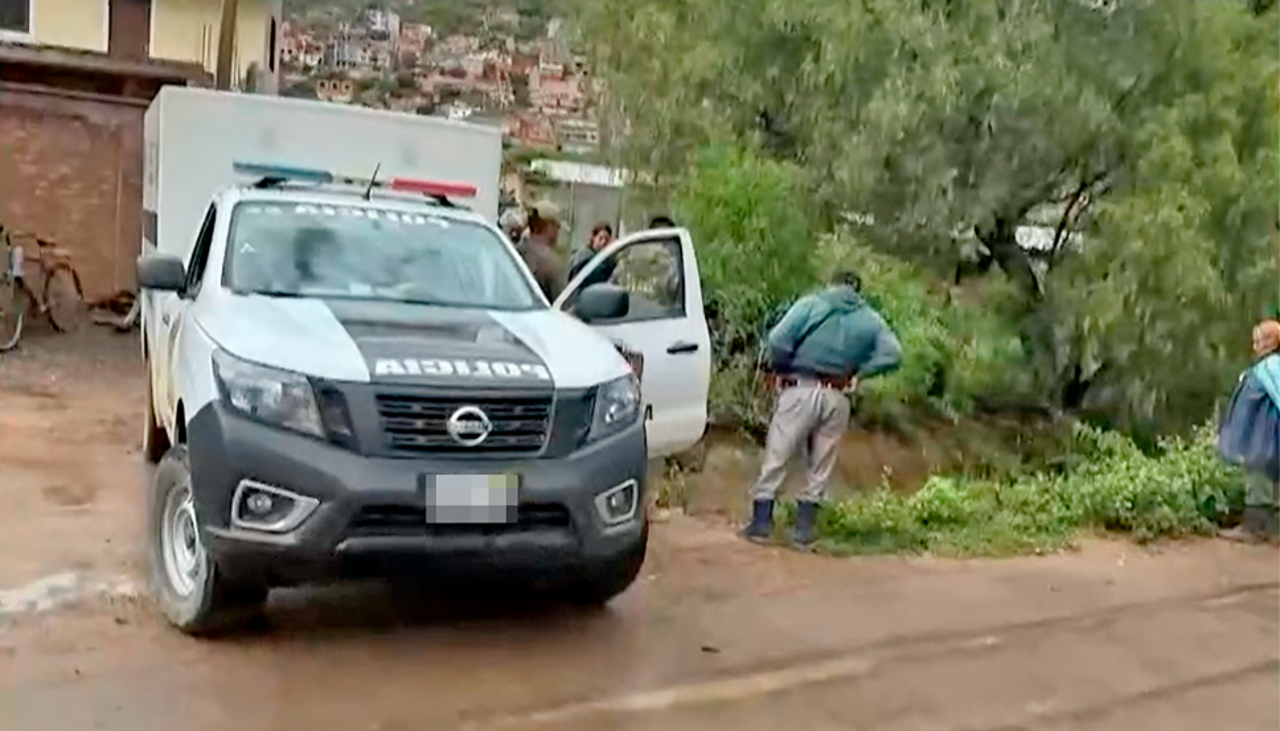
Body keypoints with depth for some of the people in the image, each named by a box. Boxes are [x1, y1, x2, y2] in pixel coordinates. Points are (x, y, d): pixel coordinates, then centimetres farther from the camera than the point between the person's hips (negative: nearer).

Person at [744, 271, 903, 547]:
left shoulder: (811, 304, 1)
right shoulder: (871, 320, 10)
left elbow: (779, 339, -12)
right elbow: (892, 354, -3)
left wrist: (778, 369, 3)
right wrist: (859, 372, 6)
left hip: (801, 389, -3)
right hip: (837, 397, 3)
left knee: (776, 456, 6)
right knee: (820, 465, 13)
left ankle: (761, 521, 8)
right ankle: (805, 526, 17)